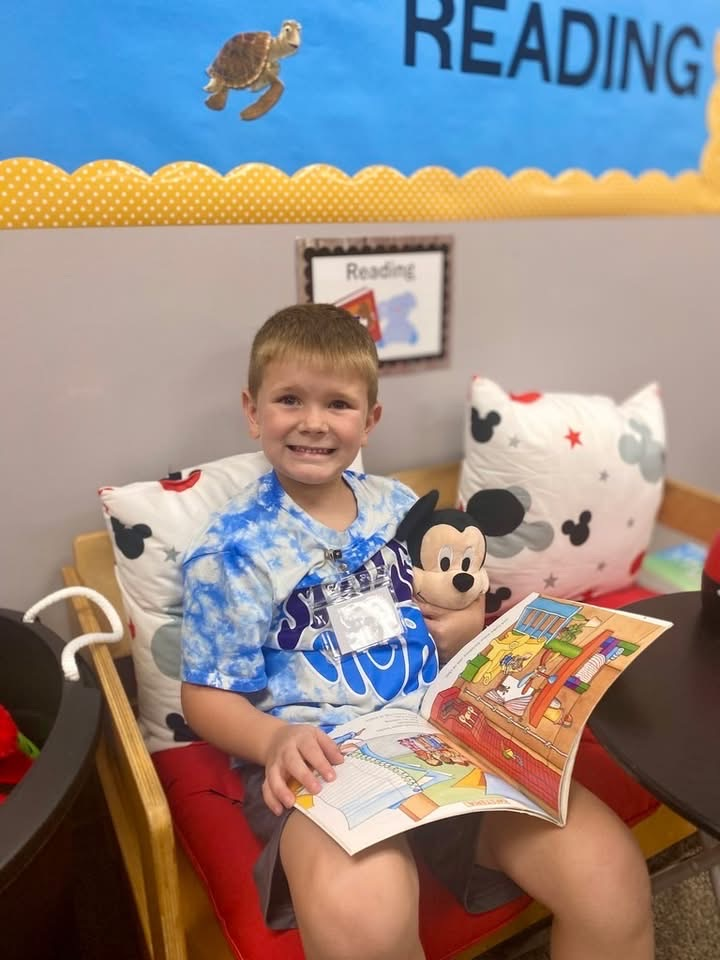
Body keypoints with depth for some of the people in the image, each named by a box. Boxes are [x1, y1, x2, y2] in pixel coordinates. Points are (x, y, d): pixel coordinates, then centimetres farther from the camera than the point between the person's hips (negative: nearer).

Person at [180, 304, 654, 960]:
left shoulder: (401, 507, 9)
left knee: (609, 874, -16)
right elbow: (207, 697, 0)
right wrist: (277, 740, -20)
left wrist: (468, 624, -2)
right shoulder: (230, 551, -4)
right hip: (320, 760, -3)